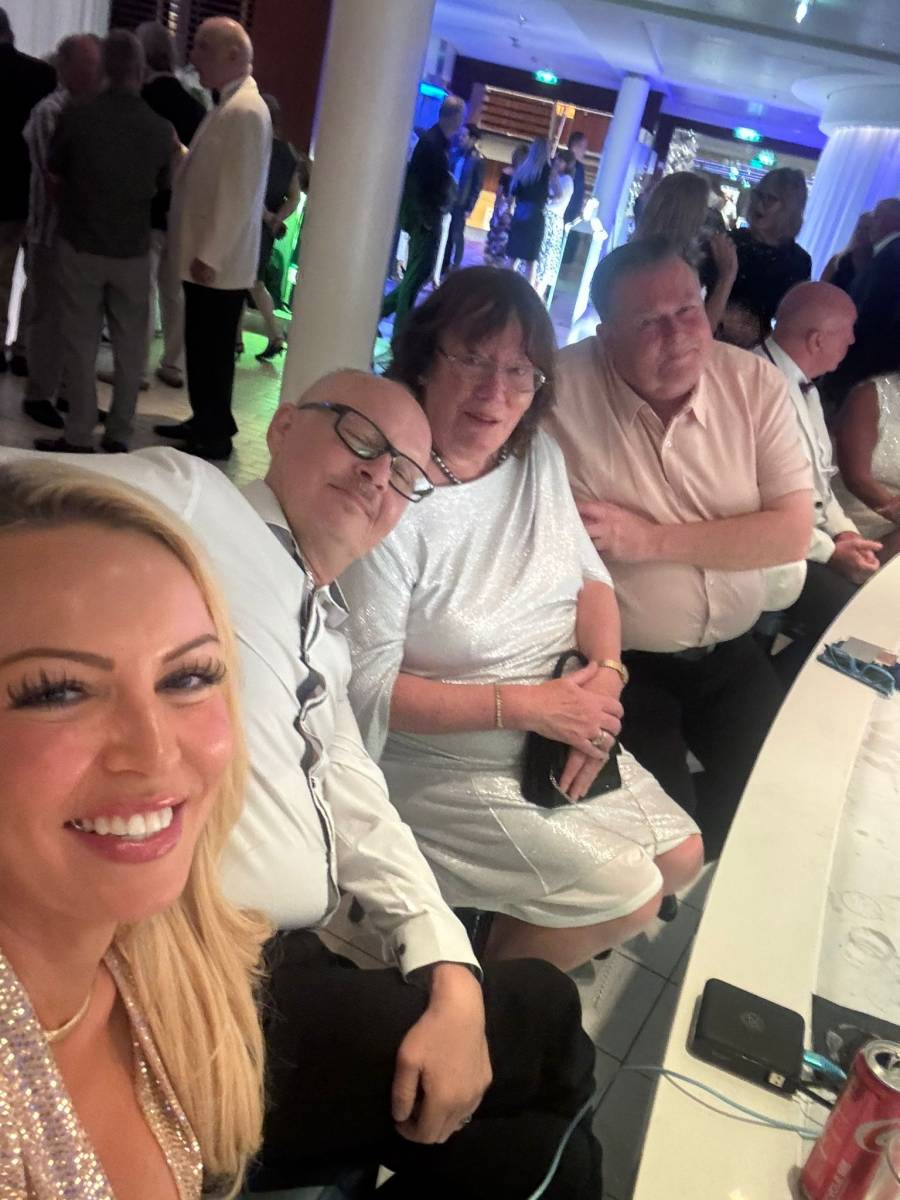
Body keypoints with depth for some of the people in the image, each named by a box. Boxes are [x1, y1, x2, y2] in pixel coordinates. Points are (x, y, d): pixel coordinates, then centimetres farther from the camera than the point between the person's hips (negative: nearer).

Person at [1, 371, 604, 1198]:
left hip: (286, 974, 8)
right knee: (541, 1013, -4)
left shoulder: (327, 635, 20)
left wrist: (453, 980, 1)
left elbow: (360, 816, 16)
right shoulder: (184, 495, -2)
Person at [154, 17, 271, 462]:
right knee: (201, 345, 16)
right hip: (207, 253, 9)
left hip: (219, 260, -9)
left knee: (213, 349, -1)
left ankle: (215, 437, 10)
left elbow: (237, 191, -21)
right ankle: (205, 422, 28)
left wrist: (209, 254, -21)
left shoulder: (245, 110, -17)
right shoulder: (230, 105, 15)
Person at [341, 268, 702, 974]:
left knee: (682, 856, 12)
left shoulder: (539, 459, -1)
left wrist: (606, 677, -13)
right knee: (630, 893, -9)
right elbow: (368, 688, -24)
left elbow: (591, 578, 6)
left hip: (558, 734, 8)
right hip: (440, 765, -8)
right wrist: (527, 704, -25)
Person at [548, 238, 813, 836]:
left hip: (731, 656, 4)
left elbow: (793, 532, -7)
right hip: (616, 661, -3)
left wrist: (651, 540, -18)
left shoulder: (755, 382, -4)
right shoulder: (562, 388, -15)